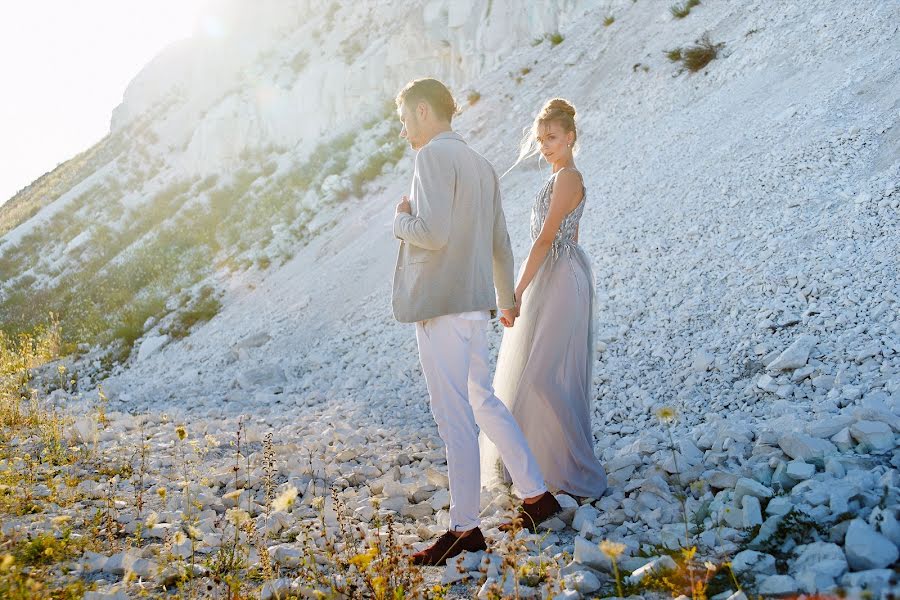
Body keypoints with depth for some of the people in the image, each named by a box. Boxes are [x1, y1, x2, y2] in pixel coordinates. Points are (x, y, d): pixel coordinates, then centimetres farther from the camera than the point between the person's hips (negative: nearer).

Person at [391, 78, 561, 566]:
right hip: (472, 301, 9)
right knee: (483, 403, 18)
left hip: (441, 303, -9)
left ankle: (464, 529, 4)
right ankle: (536, 495, 25)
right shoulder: (480, 164, 17)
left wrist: (402, 220, -2)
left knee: (454, 417, -4)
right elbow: (500, 244, 22)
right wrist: (506, 298, 33)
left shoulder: (434, 155, -10)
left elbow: (434, 233, -23)